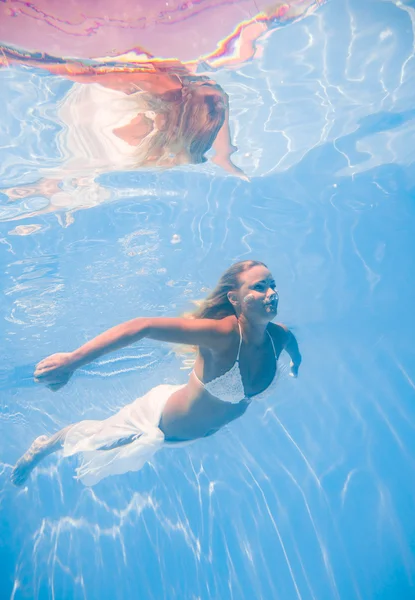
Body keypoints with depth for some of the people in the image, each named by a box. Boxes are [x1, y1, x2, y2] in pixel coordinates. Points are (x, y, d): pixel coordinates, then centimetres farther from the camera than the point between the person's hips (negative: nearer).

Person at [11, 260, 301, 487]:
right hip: (161, 421, -5)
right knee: (94, 437, 21)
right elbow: (143, 327, -50)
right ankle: (41, 448, 51)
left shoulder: (279, 336, -20)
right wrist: (73, 359, -55)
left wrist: (296, 363, 25)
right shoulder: (223, 333, -41)